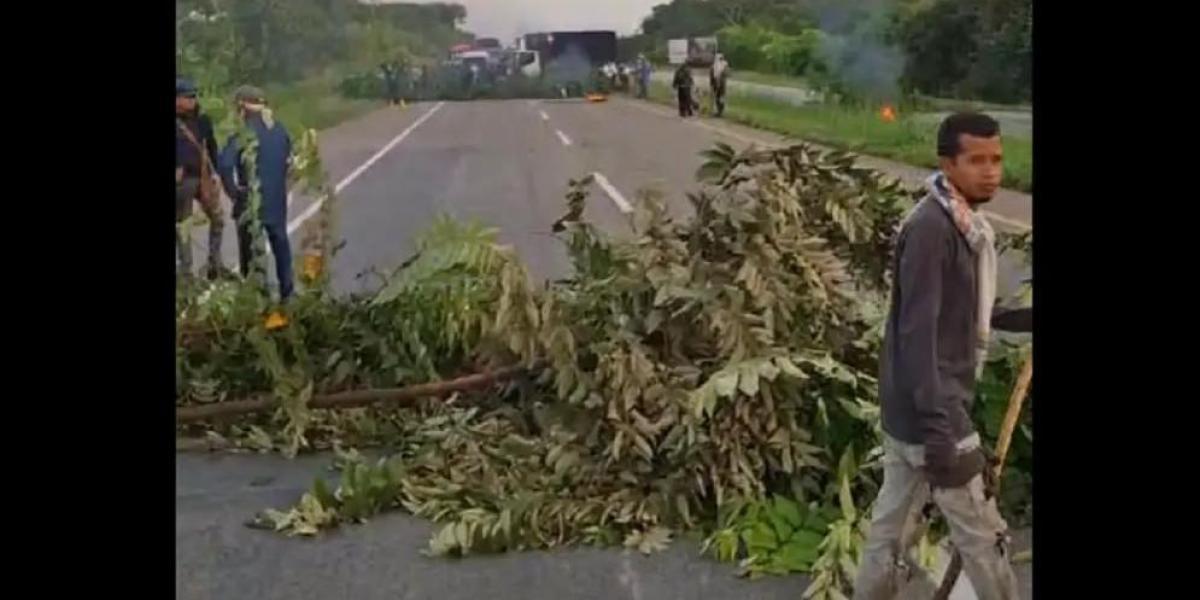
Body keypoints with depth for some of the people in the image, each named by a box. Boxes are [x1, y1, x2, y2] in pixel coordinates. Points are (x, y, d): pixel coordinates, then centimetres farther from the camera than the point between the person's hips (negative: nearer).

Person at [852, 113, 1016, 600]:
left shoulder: (965, 223, 8)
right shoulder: (930, 228, -21)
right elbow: (917, 335, -24)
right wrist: (939, 431, -24)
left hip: (909, 411, 9)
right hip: (930, 414, -9)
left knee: (892, 527, 17)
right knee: (983, 538, 6)